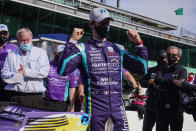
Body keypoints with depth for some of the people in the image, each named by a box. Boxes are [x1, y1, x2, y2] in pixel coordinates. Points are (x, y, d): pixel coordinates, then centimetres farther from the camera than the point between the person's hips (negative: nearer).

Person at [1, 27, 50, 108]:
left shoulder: (40, 52, 8)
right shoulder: (11, 55, 17)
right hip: (13, 95, 2)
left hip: (34, 95, -2)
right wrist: (16, 75, -11)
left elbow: (44, 71, -5)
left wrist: (26, 72, -9)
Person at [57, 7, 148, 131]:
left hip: (117, 105, 3)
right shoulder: (83, 49, 2)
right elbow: (63, 70, -12)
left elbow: (142, 69, 14)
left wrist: (139, 44, 5)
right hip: (95, 106, -3)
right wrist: (72, 42, -13)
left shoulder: (118, 49, 14)